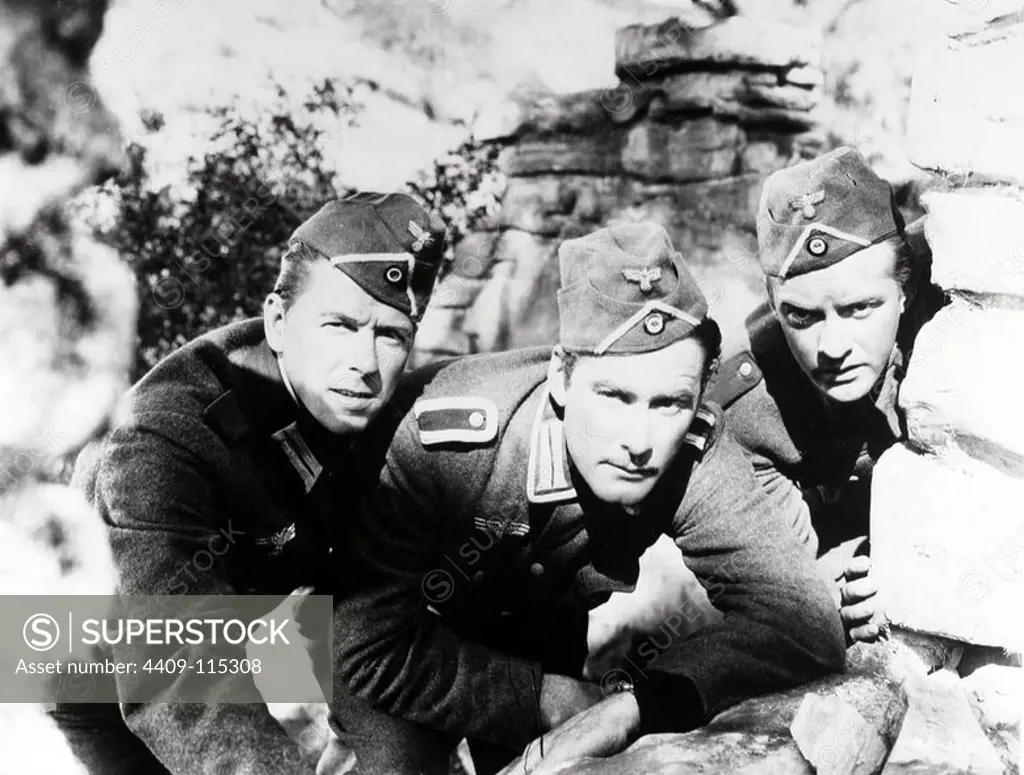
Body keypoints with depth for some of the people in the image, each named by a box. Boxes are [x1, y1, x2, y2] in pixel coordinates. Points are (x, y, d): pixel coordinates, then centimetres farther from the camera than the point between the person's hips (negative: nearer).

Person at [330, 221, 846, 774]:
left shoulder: (694, 456, -27)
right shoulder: (451, 435, -36)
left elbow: (805, 622, -32)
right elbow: (369, 645, -32)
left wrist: (631, 708, -42)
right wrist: (545, 698, -31)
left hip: (555, 645, 3)